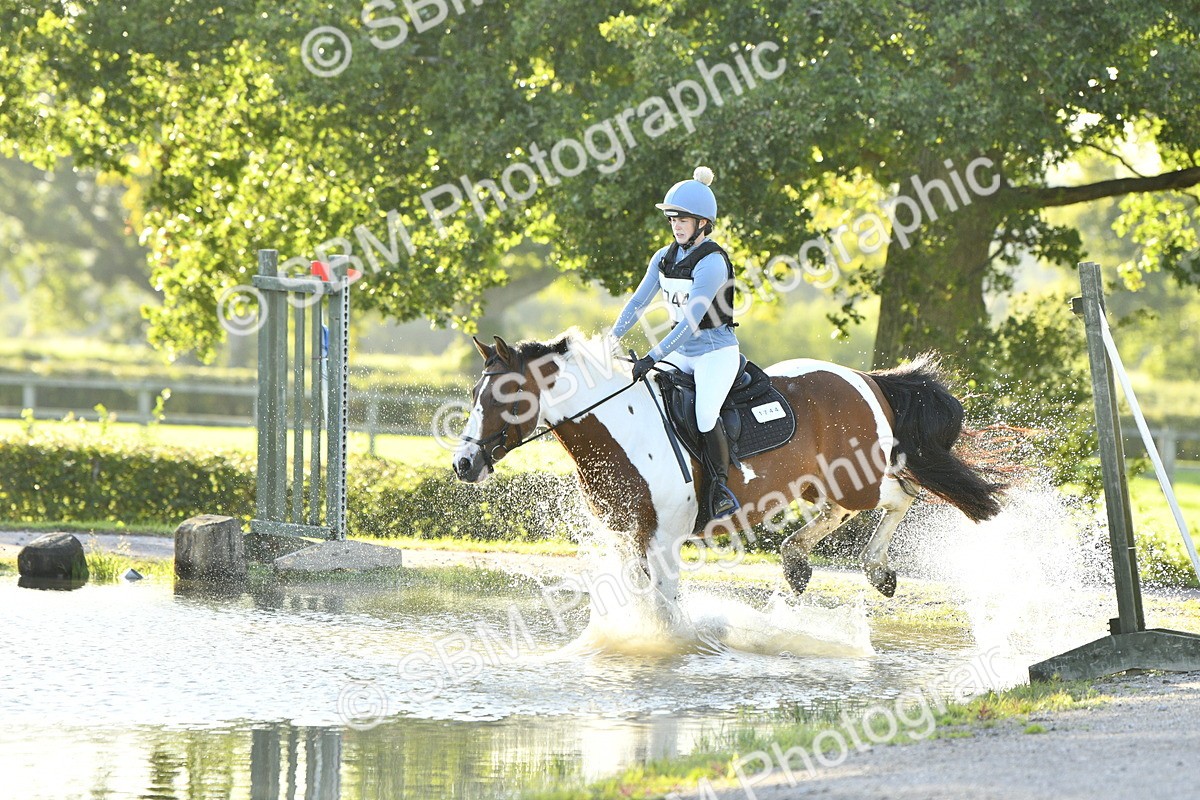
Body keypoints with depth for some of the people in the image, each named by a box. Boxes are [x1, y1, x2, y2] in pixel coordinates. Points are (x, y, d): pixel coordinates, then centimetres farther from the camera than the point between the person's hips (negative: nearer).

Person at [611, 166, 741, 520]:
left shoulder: (712, 262, -19)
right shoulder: (664, 258, 5)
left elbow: (691, 322, -25)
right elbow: (638, 302, 8)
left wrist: (652, 358, -30)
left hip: (717, 352, -8)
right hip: (682, 354, 8)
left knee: (705, 415, -28)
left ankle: (721, 485, -11)